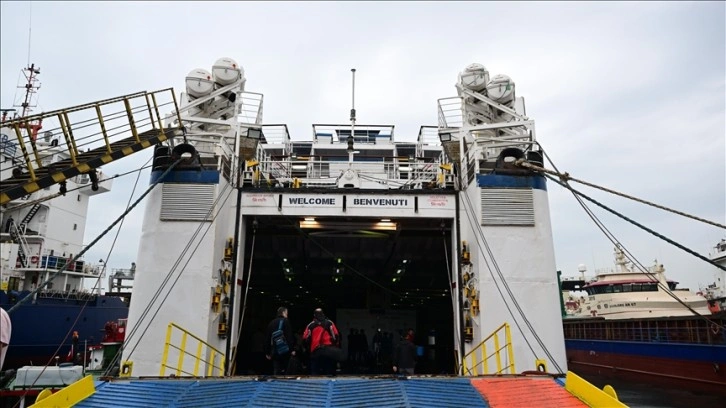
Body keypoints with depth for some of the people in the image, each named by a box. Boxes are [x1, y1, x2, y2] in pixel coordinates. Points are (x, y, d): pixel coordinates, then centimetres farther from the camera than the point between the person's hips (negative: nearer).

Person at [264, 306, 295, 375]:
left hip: (274, 351, 5)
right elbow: (289, 336, -11)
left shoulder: (271, 323, 14)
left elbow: (268, 339, 16)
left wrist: (267, 352, 20)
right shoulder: (285, 321, -3)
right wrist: (292, 349, -11)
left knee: (276, 372, 6)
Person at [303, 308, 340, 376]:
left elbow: (305, 338, 5)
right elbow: (336, 336, -3)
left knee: (315, 373, 7)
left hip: (315, 351, 1)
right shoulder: (329, 323, 3)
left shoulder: (311, 325, 6)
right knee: (330, 372, 5)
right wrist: (334, 346, 10)